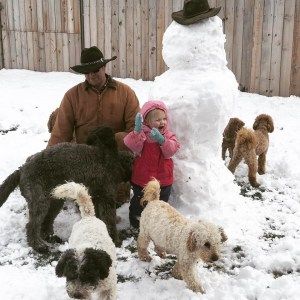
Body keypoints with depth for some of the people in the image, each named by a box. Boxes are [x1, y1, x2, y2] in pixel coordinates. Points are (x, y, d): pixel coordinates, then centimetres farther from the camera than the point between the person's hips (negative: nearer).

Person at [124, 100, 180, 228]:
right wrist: (137, 131, -43)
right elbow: (132, 146, -30)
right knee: (139, 203, 17)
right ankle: (135, 225, 38)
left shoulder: (168, 135, -3)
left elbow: (171, 150, -20)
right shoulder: (141, 134, -12)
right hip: (142, 179, -2)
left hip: (163, 180, 3)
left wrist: (162, 140, -35)